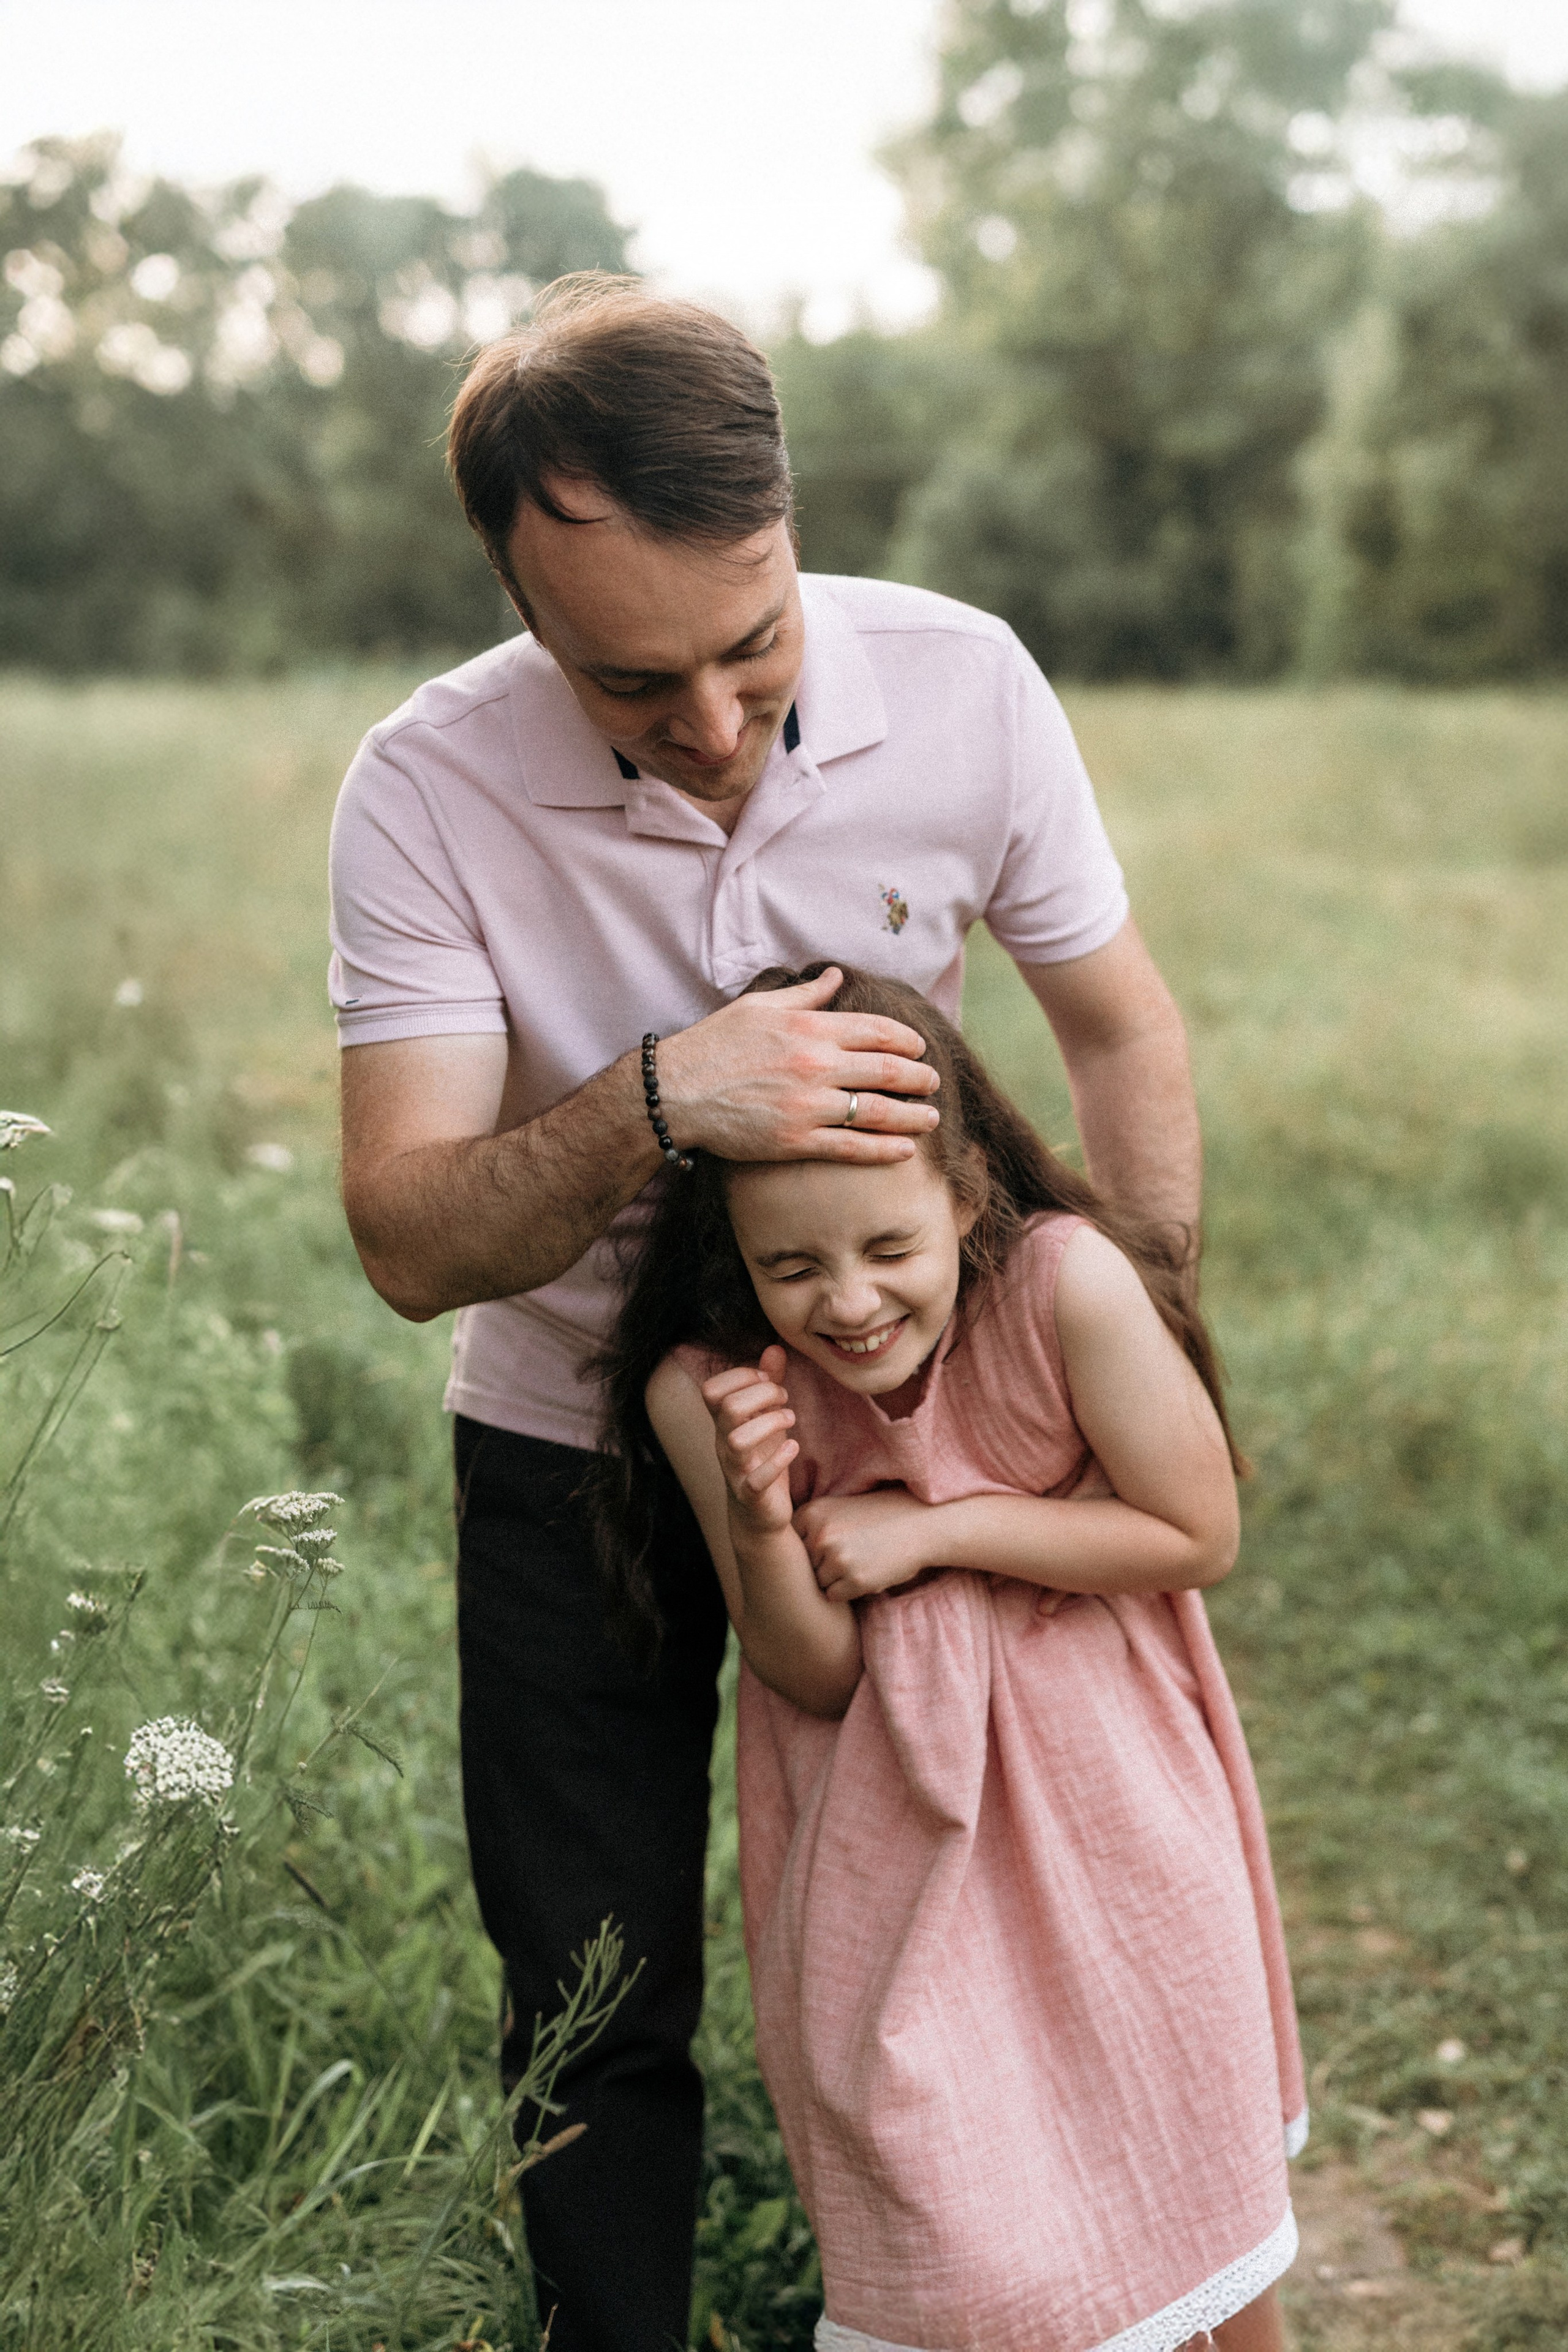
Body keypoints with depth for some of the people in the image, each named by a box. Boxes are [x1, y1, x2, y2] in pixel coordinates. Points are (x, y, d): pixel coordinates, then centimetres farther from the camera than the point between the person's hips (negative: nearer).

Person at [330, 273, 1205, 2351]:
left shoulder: (964, 687, -18)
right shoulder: (430, 790, -22)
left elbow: (1122, 1031, -3)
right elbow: (411, 1243, -24)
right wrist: (654, 1108, -42)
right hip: (573, 1454, -1)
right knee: (596, 2005, 9)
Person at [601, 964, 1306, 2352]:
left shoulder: (1068, 1284, -28)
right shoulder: (705, 1389, -21)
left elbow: (1199, 1535, -18)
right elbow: (812, 1678, -13)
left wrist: (938, 1527, -24)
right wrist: (760, 1522, -34)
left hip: (1102, 1783, 0)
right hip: (892, 1818, 0)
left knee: (1191, 2150, 17)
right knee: (937, 2199, 4)